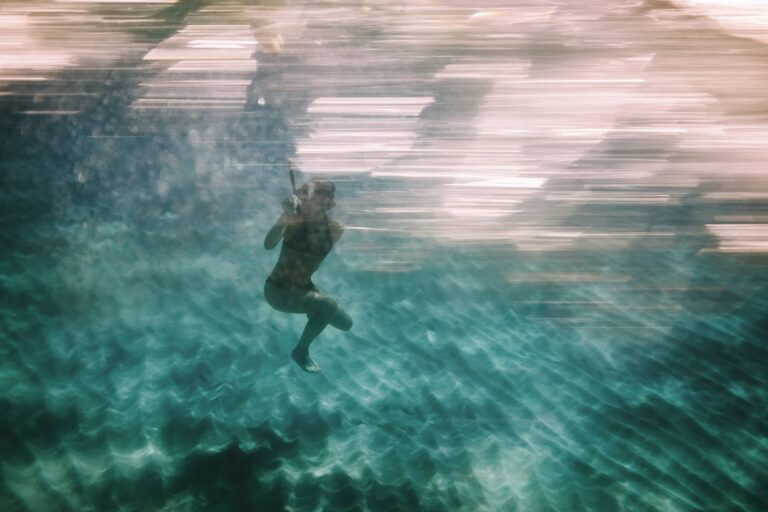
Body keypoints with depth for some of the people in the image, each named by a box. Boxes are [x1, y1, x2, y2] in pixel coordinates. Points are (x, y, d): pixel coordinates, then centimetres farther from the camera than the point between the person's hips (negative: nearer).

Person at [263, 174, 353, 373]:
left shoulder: (334, 229, -9)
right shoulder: (294, 219, -25)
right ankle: (300, 351, -5)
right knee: (328, 305, -28)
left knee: (345, 323, 8)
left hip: (304, 287, 6)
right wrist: (285, 217, -55)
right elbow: (268, 245, -38)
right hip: (278, 290, -5)